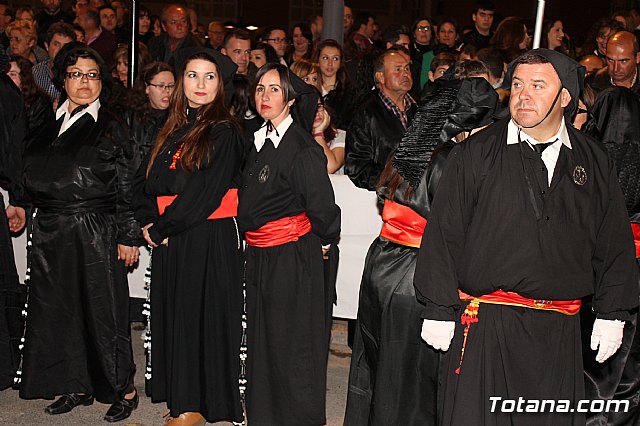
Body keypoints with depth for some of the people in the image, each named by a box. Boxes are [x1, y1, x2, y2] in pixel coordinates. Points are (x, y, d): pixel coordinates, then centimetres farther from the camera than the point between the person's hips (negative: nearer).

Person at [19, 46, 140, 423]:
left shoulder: (112, 128, -1)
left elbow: (128, 188, -6)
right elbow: (33, 176, 18)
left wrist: (129, 236, -10)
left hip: (95, 232, -5)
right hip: (49, 234, 5)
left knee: (103, 311, -1)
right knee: (59, 311, 10)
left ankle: (123, 388, 13)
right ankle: (77, 387, 24)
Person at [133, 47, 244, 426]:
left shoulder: (224, 131, -9)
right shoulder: (173, 130, 13)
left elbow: (204, 194, -16)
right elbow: (146, 179, 12)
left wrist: (162, 226, -11)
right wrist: (149, 221, -4)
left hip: (210, 239, -7)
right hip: (169, 238, 7)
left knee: (201, 313, 1)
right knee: (173, 313, 10)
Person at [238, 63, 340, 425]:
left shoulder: (302, 147, -17)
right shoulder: (259, 141, 9)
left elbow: (322, 207, -16)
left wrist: (323, 243, -2)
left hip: (292, 259, -8)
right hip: (258, 257, 8)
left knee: (292, 346, 4)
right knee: (262, 339, 16)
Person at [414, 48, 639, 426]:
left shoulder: (595, 162, 7)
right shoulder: (476, 154, -2)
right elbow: (443, 235, -4)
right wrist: (439, 309, -6)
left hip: (561, 330, 3)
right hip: (485, 325, -2)